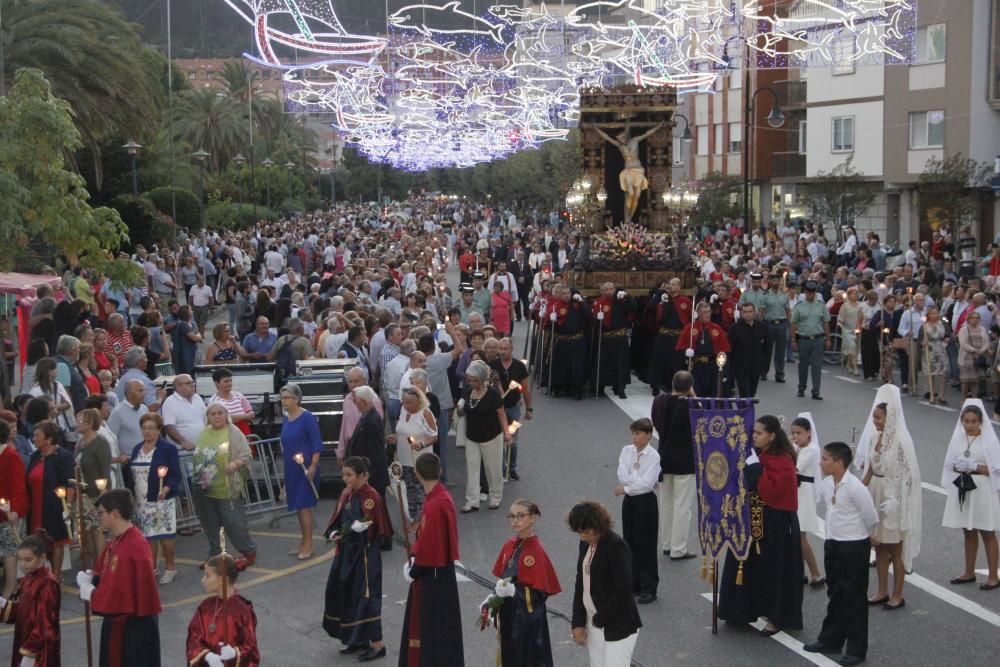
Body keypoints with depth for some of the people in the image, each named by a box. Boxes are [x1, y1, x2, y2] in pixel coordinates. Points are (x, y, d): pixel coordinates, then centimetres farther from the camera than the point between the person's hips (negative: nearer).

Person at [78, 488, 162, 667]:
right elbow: (105, 575, 16)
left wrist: (91, 593, -13)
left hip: (134, 627, -10)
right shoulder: (116, 541, 6)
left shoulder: (133, 549, -26)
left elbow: (120, 595, -27)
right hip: (118, 621, 10)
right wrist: (89, 578, -6)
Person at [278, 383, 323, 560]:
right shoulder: (285, 419, 9)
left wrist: (313, 466, -21)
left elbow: (317, 444, -14)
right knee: (298, 507, 13)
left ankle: (308, 545, 0)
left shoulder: (307, 418, -12)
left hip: (305, 469, -7)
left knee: (304, 506, -6)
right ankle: (303, 543, 21)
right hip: (291, 470, 7)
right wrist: (285, 473, 20)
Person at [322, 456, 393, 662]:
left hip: (365, 553, -8)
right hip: (346, 552, 9)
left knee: (366, 596, -5)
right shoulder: (346, 494, 8)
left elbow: (373, 526, -17)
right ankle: (358, 639, 27)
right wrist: (333, 533, -3)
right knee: (344, 594, 13)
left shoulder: (371, 496, -15)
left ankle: (377, 644, 4)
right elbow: (338, 519, 14)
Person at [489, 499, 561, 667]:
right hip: (509, 617, 7)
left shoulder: (536, 551, -17)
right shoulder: (509, 546, 5)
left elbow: (541, 593, -17)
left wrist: (513, 591, -27)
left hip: (529, 621, -7)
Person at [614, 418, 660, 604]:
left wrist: (626, 488, -16)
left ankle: (649, 588, 9)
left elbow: (647, 483, -19)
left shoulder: (653, 456, -11)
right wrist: (639, 479, -19)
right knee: (630, 542, 12)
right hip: (629, 500, 5)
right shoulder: (626, 451, 2)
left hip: (645, 501, -5)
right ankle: (633, 584, 24)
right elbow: (622, 476, -9)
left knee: (646, 545, 0)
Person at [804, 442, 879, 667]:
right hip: (833, 544, 7)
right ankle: (830, 640, 30)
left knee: (854, 598, 2)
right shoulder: (826, 484, 0)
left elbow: (871, 518, -15)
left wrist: (864, 535, 3)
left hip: (854, 547, -7)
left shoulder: (855, 487, -22)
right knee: (834, 595, 18)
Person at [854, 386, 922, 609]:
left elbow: (907, 476, -15)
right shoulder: (874, 438, 3)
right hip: (876, 497, 6)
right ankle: (882, 592, 24)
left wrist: (894, 501, -19)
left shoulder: (900, 441, -16)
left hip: (895, 500, -6)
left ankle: (897, 595, 15)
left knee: (895, 549, 5)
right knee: (879, 547, 13)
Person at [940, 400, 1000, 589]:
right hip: (962, 491, 5)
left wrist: (974, 467, -20)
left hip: (982, 492, -5)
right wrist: (959, 467, -14)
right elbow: (949, 463, 6)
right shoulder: (958, 438, 4)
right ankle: (969, 572, 25)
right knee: (969, 533, 15)